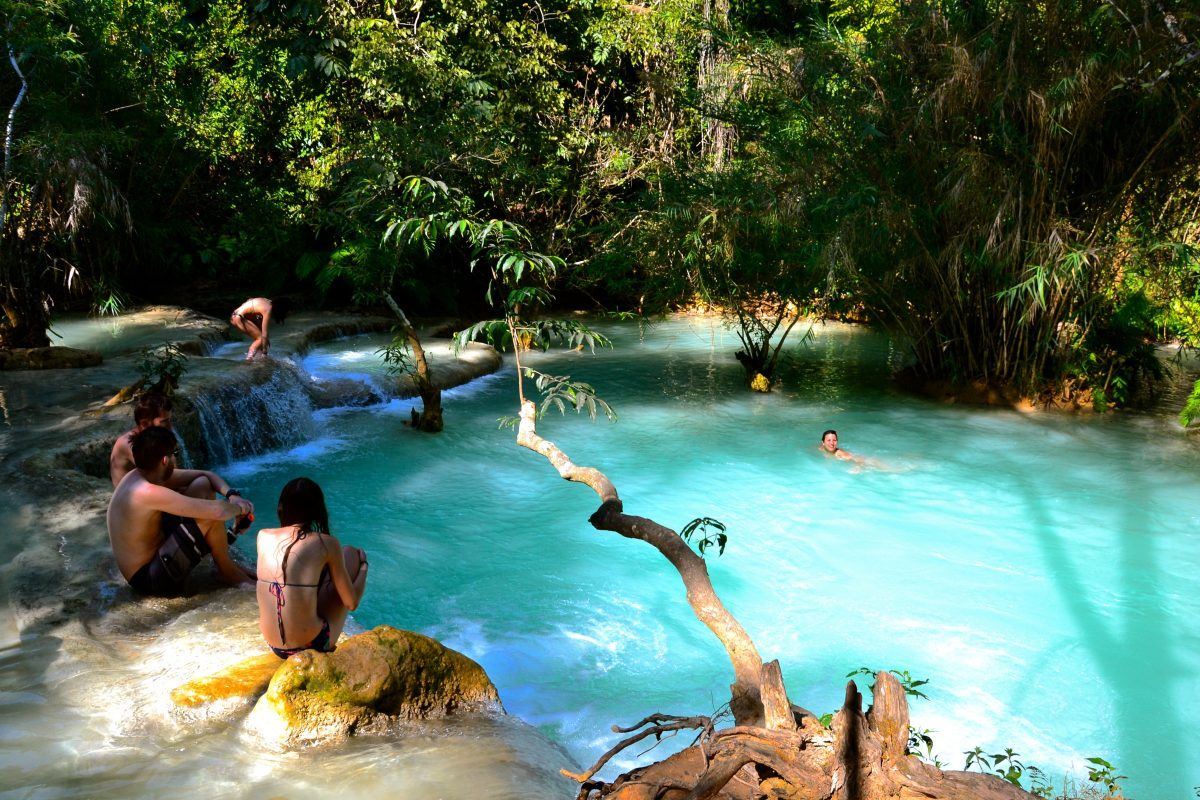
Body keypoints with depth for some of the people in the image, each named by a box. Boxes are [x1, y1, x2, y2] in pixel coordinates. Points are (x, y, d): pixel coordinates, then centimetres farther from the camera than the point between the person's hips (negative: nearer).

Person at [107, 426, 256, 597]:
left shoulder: (141, 475, 0)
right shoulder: (148, 493, -30)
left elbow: (206, 475, 9)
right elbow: (217, 510, -35)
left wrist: (232, 495, -8)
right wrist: (240, 508, -13)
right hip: (148, 580, -10)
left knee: (203, 484, 6)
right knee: (211, 518, -25)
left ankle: (223, 560, 10)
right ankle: (227, 571, 3)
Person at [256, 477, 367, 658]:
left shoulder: (263, 536, -1)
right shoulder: (326, 544, -13)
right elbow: (351, 603, -5)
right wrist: (362, 566, 12)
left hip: (275, 647, 5)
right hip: (313, 644, -5)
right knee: (351, 554, 11)